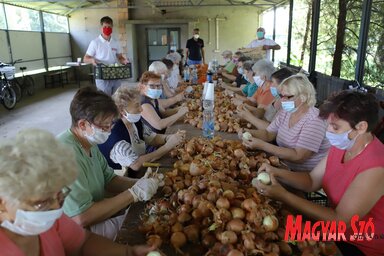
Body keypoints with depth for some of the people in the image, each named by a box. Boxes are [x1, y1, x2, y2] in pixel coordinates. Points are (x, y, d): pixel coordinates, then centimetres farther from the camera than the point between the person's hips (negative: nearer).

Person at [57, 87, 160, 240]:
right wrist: (134, 194, -24)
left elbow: (109, 180, 9)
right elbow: (82, 218, -30)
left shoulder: (89, 142, 1)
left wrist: (138, 184, -10)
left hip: (96, 214, 8)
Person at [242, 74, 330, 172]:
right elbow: (268, 134, 7)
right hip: (285, 168, 7)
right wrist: (248, 133, -13)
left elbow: (298, 156, -28)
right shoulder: (285, 112, 2)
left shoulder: (315, 120, -22)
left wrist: (262, 145, -31)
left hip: (307, 176, -6)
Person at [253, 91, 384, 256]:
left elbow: (339, 221, -28)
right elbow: (312, 181, 1)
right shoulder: (342, 145, -5)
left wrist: (283, 196, -31)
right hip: (338, 231, 7)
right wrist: (277, 173, -16)